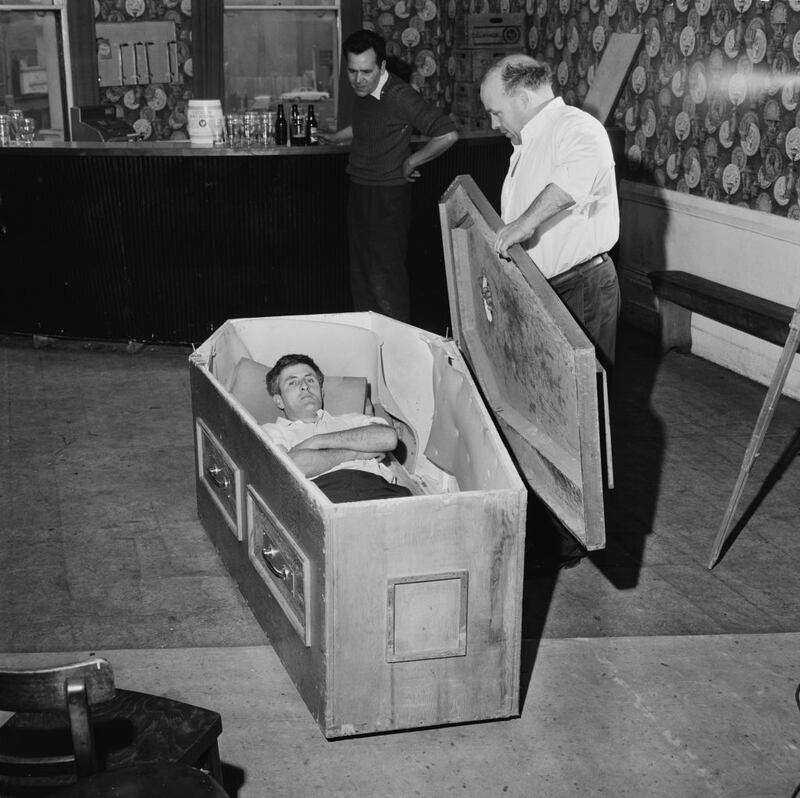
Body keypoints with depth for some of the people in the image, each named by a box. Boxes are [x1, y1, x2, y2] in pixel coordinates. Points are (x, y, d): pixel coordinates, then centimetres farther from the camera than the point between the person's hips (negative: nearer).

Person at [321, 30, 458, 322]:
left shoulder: (399, 96, -20)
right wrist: (334, 138, 43)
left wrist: (410, 162, -15)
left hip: (388, 197, -8)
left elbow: (447, 134, -26)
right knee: (360, 274, 14)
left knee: (385, 278, -7)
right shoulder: (362, 92, 6)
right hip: (359, 192, 8)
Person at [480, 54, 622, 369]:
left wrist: (527, 220, -41)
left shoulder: (575, 127, -17)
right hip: (540, 289, 10)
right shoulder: (527, 144, 19)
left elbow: (587, 165, -41)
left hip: (581, 289, -10)